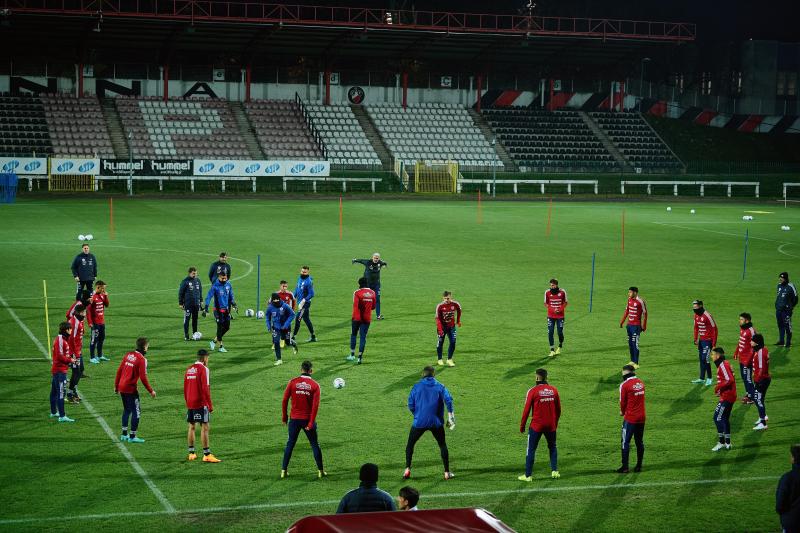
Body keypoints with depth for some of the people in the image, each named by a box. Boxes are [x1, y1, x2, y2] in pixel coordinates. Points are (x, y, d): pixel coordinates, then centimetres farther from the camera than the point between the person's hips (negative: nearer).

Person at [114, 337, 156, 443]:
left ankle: (124, 434, 25)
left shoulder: (128, 355, 8)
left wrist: (116, 386, 19)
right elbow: (143, 378, -16)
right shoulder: (142, 359, -13)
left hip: (122, 387, 8)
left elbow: (119, 371, 11)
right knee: (136, 412, 3)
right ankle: (132, 436, 4)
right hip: (131, 389, -8)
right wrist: (151, 391, -8)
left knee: (127, 410, 21)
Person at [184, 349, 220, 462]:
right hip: (201, 404, -7)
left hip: (190, 404, 7)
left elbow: (185, 388, 16)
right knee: (205, 428, -5)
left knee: (192, 427, 13)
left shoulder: (189, 370, 11)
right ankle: (207, 455, -7)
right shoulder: (203, 369, -11)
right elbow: (205, 389, -16)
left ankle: (191, 453, 17)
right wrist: (210, 405, -12)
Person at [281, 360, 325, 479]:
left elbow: (285, 400, -4)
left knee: (290, 444, 13)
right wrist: (311, 423, -10)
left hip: (294, 419, 1)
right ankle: (320, 471, 15)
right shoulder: (314, 385, -6)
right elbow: (315, 405, -12)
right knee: (315, 444, 11)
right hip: (308, 420, -1)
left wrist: (284, 417, 6)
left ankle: (284, 470, 14)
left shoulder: (293, 382, -4)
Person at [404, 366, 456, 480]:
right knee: (442, 445, 16)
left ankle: (407, 469, 4)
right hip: (436, 422, 1)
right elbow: (448, 399, -10)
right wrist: (451, 415, -7)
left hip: (419, 422, -1)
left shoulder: (417, 386, 4)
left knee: (410, 444, 15)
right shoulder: (439, 386, 4)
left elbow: (410, 405, 2)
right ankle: (447, 472, 13)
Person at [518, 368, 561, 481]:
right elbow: (558, 409, 9)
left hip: (536, 425, -3)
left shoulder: (533, 391, -10)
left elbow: (527, 409, -8)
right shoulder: (554, 390, 1)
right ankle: (554, 471, 16)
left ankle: (528, 475, 6)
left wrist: (522, 425, 2)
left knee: (531, 450, 5)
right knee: (552, 447, 22)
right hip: (551, 425, 4)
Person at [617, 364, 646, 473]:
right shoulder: (640, 383, 6)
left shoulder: (625, 385, -13)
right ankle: (638, 466, 18)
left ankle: (625, 467, 2)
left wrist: (622, 412, 15)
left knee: (625, 442, 2)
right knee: (639, 442, 13)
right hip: (641, 417, 6)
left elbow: (623, 402, -6)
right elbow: (640, 398, 9)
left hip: (630, 418, -6)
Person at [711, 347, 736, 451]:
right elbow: (731, 379, 22)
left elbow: (729, 380, -26)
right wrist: (719, 388, 12)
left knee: (717, 417, -9)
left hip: (726, 397, -11)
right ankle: (727, 443, 21)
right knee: (725, 419, 15)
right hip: (730, 396, 11)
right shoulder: (724, 364, 14)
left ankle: (721, 442, -7)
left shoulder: (723, 365, -16)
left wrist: (718, 388, -17)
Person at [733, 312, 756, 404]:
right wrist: (736, 352, 17)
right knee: (743, 377, 18)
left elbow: (753, 347, -20)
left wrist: (748, 360, -21)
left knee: (747, 378, -4)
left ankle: (752, 397, 5)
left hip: (747, 360, -9)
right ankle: (748, 393, 32)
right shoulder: (742, 329, 8)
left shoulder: (751, 331, -19)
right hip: (741, 359, 9)